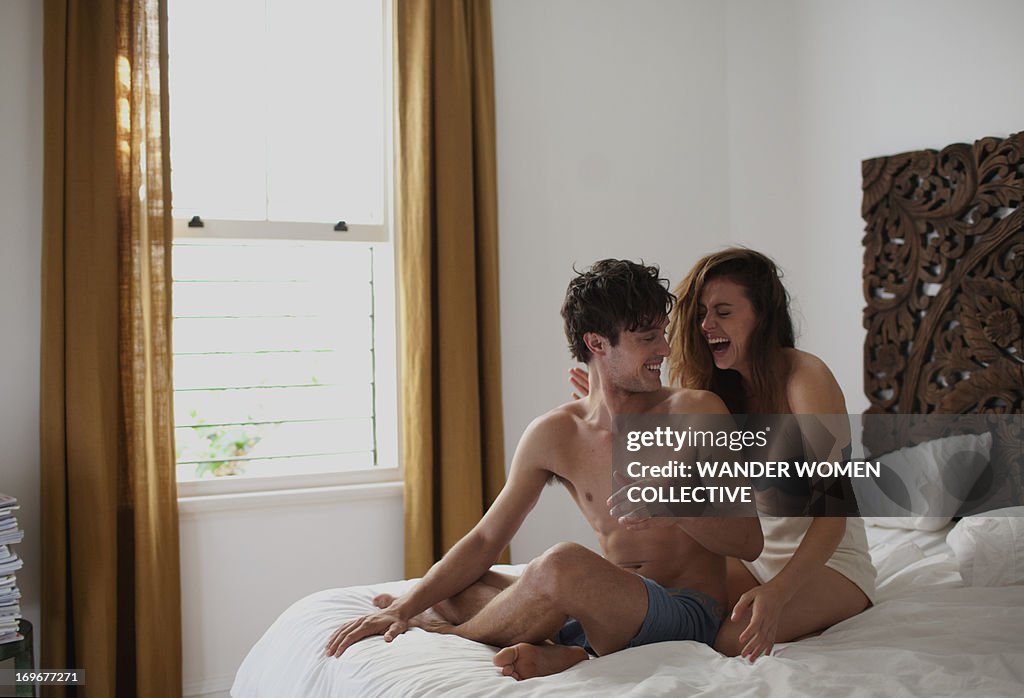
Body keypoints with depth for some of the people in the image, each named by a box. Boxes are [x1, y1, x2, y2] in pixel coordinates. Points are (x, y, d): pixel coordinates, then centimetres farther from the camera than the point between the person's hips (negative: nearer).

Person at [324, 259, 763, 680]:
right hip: (611, 611, 5)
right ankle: (559, 652, -25)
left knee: (564, 564, -32)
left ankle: (454, 633, -5)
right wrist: (403, 607, -2)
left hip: (688, 613, -4)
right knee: (450, 588, -2)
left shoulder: (696, 412, -4)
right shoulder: (554, 434, 4)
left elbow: (749, 542, -3)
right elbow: (485, 541, 8)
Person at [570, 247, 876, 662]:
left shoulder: (806, 377, -17)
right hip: (751, 556, 7)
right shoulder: (716, 387, 6)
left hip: (828, 562, -7)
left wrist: (777, 592, -38)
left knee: (732, 639, -32)